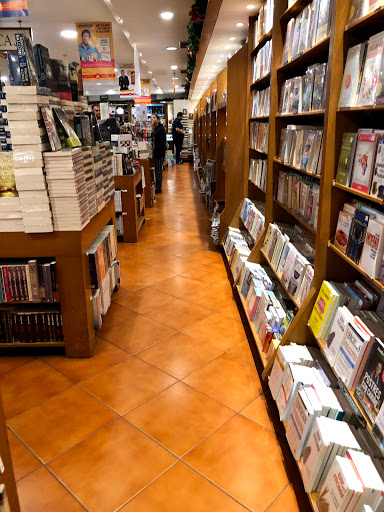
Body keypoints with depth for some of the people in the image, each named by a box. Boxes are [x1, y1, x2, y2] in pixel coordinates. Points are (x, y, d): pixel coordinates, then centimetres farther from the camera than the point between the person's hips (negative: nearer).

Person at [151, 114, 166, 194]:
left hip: (159, 153, -8)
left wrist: (155, 151, -22)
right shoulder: (154, 129, 13)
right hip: (155, 153, 8)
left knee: (158, 170, -2)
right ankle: (157, 187, 21)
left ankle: (158, 188, 6)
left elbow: (162, 143, -21)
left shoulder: (161, 129, -13)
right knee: (156, 170, 12)